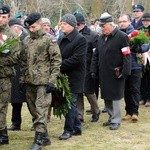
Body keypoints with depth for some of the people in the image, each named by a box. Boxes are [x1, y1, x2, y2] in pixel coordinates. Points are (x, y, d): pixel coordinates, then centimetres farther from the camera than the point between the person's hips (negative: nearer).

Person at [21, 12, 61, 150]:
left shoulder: (49, 40, -7)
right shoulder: (26, 41, 11)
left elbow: (57, 61, -8)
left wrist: (52, 81, -14)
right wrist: (23, 79, 13)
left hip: (43, 82, -6)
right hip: (29, 82, 7)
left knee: (41, 110, -8)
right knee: (33, 110, 11)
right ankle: (44, 136, 22)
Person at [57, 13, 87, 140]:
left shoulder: (80, 39, -13)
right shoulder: (61, 39, 12)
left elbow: (76, 59, -21)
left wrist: (60, 66, -21)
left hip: (73, 77, -8)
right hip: (63, 76, 8)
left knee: (70, 102, -4)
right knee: (71, 102, 14)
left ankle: (69, 130, 5)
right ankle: (77, 127, 24)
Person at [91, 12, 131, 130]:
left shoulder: (122, 37, -10)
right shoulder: (101, 38, 12)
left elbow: (127, 56, -13)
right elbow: (96, 55, 17)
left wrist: (125, 72, -17)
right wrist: (94, 70, 10)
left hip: (115, 75, -7)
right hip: (104, 75, 7)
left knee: (115, 97, -2)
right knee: (106, 98, 12)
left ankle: (116, 121, 5)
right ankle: (111, 117, 25)